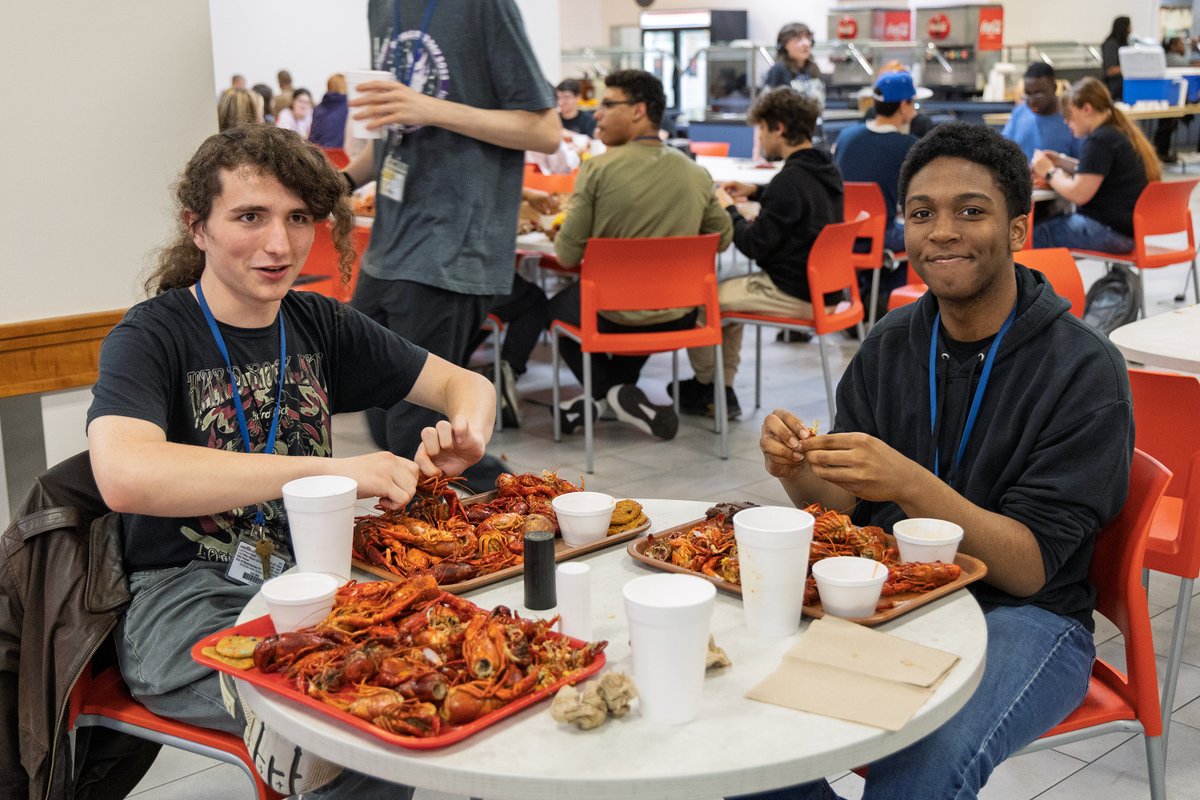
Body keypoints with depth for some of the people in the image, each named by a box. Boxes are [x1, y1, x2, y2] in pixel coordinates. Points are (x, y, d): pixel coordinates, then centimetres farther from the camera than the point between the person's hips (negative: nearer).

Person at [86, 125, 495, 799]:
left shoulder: (318, 325, 9)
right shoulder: (152, 336, -8)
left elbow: (468, 384, 14)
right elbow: (125, 477, -29)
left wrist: (465, 437, -12)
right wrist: (329, 469, -32)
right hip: (187, 598, -5)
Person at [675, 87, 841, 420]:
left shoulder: (790, 179, -23)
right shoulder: (826, 171, 5)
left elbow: (754, 245, -19)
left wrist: (728, 209, -3)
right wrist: (756, 192, 18)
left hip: (793, 294, -10)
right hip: (821, 288, 10)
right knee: (728, 291, 25)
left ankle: (706, 385, 22)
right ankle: (723, 390, 22)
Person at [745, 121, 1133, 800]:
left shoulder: (1085, 368, -13)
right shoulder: (892, 343, 4)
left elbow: (1031, 569, -18)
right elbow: (842, 505, 6)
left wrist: (911, 486, -34)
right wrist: (801, 473, -18)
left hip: (1025, 616, -5)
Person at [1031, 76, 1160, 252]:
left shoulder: (1099, 140, -16)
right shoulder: (1121, 132, 15)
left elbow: (1079, 194, -19)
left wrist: (1049, 172, -3)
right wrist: (1061, 164, 21)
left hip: (1110, 230, -10)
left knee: (1036, 233, -8)